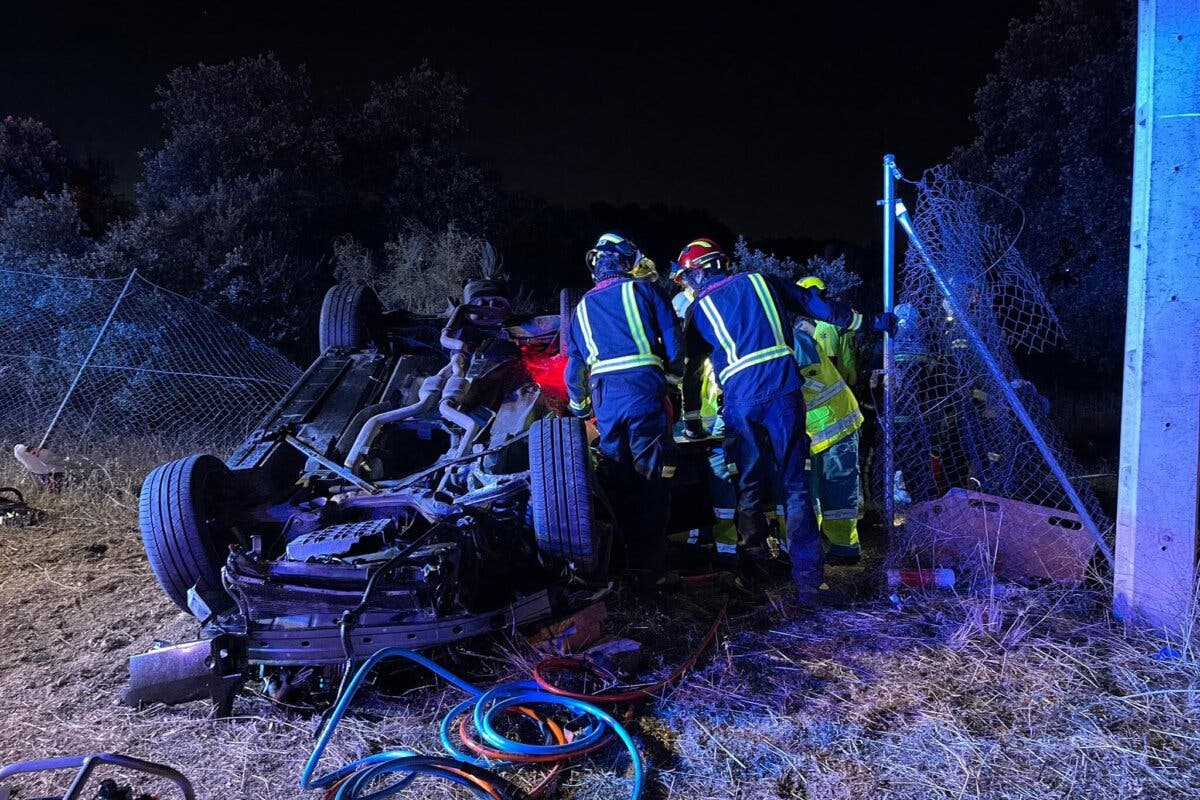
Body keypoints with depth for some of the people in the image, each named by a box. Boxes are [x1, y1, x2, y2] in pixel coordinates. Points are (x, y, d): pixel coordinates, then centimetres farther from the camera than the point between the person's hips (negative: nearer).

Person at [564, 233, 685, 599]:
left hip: (606, 402, 4)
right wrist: (671, 380, 16)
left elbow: (574, 368, 20)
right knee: (652, 485, -2)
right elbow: (674, 343, 3)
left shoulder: (582, 308, 21)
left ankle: (623, 568, 13)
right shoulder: (645, 290, 11)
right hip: (646, 394, -3)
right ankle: (648, 574, -3)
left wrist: (579, 410, 30)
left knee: (620, 487, 9)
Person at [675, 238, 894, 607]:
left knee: (750, 488, 13)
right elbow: (816, 305, 18)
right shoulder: (759, 282, 16)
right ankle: (809, 581, -1)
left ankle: (752, 573, 17)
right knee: (795, 487, 2)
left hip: (741, 403, 0)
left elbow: (690, 371, 16)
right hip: (783, 393, 0)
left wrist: (692, 421, 25)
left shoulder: (699, 309, 13)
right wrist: (870, 321, 27)